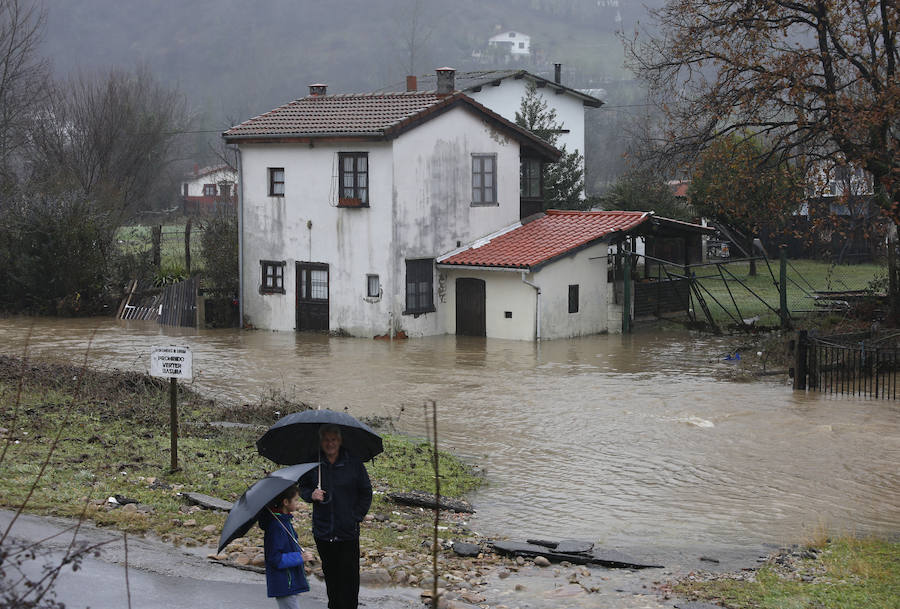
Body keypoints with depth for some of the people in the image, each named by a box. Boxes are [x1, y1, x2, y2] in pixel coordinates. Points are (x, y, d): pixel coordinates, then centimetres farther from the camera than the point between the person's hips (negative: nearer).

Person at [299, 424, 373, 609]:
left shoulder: (354, 464, -2)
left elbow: (366, 493, 6)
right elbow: (303, 488, 14)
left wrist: (357, 516, -3)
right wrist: (311, 495, -9)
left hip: (348, 532, -2)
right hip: (323, 530, 2)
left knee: (349, 577, -3)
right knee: (330, 575, 11)